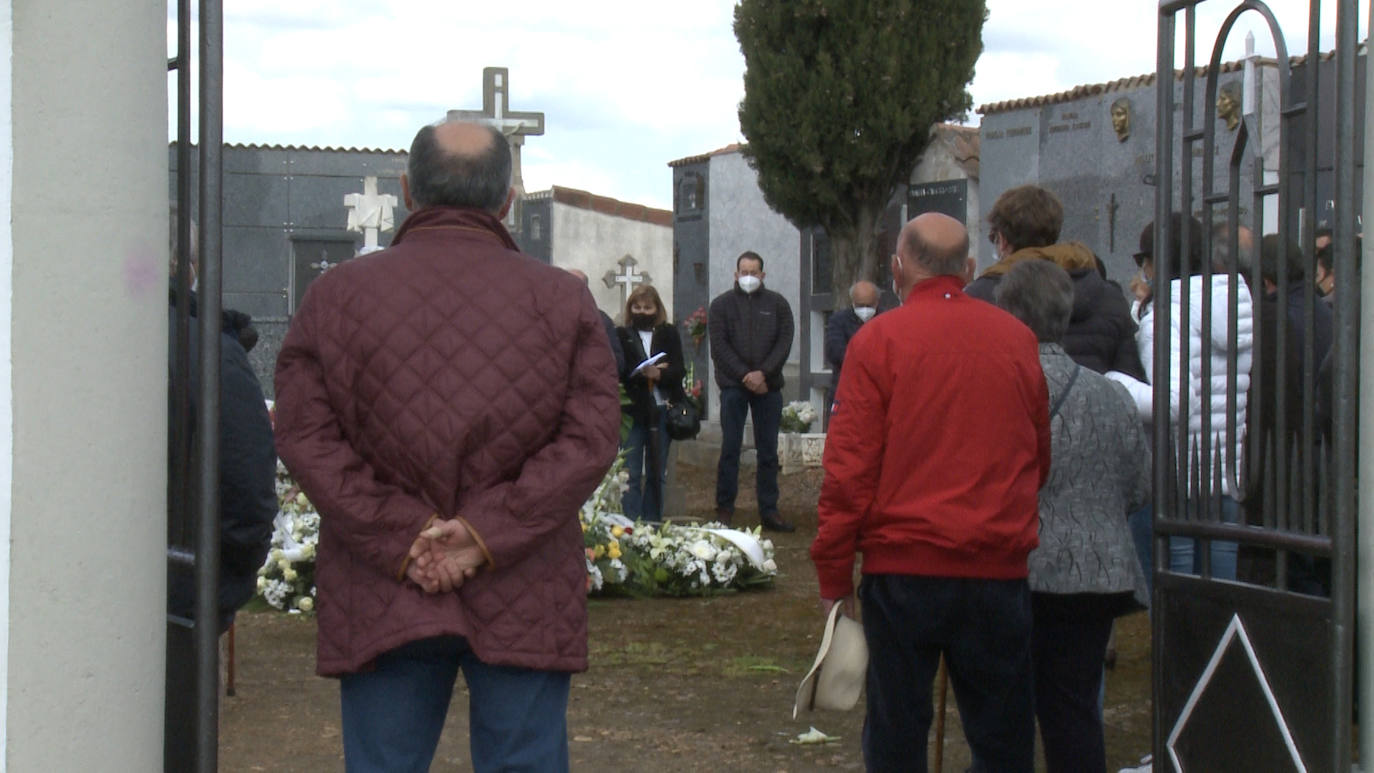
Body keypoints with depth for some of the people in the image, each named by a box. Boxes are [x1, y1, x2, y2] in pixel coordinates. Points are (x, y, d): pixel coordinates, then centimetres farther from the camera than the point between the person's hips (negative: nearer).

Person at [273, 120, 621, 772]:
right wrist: (490, 532, -11)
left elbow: (303, 434, -5)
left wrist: (400, 538, -10)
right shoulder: (562, 300, 3)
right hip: (525, 605, 0)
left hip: (380, 608, 1)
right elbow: (592, 435, -6)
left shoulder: (334, 296, 4)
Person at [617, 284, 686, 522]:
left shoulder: (669, 334, 10)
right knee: (631, 474, -7)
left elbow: (678, 370, 0)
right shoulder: (622, 335, 5)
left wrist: (659, 374, -19)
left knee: (656, 473, 8)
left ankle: (652, 524, 13)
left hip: (662, 410, 2)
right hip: (633, 410, -2)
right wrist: (643, 372, -18)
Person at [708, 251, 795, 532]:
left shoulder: (777, 304, 10)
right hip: (733, 385, -1)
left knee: (768, 451, 4)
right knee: (730, 448, -2)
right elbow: (719, 345, -2)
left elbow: (784, 342, 2)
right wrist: (744, 376, -11)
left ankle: (769, 511, 8)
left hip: (768, 385, 2)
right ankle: (725, 509, 3)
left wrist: (763, 373, -11)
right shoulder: (722, 304, 7)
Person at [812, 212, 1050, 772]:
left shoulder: (878, 340, -6)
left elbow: (849, 468, -8)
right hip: (1000, 569, 3)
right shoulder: (1018, 339, 4)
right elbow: (1040, 460, 13)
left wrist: (834, 574, -1)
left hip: (903, 566, -2)